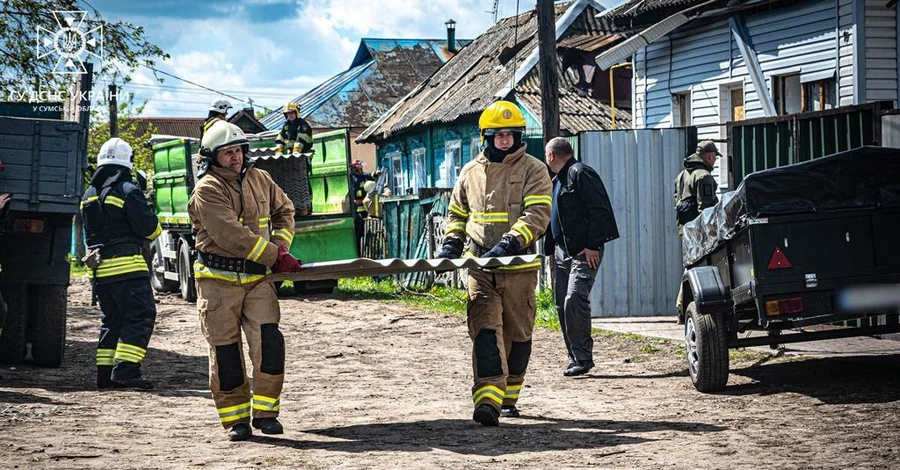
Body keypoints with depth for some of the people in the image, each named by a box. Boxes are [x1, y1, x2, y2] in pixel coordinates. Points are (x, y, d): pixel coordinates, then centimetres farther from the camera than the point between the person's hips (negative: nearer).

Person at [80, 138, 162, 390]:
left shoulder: (89, 194, 15)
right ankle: (125, 369, -16)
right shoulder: (128, 190, -9)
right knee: (140, 315, -6)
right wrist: (156, 229, 8)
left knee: (112, 319, 14)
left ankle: (105, 372, 10)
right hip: (126, 263, -8)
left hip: (99, 266, 8)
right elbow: (147, 227, -12)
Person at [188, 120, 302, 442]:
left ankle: (265, 411, 1)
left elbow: (284, 210, 22)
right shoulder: (207, 191, -12)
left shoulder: (259, 179, 8)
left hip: (257, 277, 4)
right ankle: (235, 418, 10)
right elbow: (232, 235, -20)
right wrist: (276, 256, -19)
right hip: (218, 280, -4)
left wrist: (280, 244, 3)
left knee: (268, 341, -10)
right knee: (225, 351, 0)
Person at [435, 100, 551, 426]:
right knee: (486, 329, -12)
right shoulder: (471, 172, 13)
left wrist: (509, 243, -25)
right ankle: (487, 401, -22)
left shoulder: (533, 170, 0)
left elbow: (537, 215, -12)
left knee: (517, 334, 8)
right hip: (480, 266, 2)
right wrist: (452, 243, 7)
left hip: (518, 267, -2)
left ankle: (508, 399, 22)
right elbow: (457, 213, 25)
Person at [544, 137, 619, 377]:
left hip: (584, 251, -10)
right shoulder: (558, 180, 21)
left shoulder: (580, 174, -9)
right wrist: (552, 249, 19)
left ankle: (583, 358, -15)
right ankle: (575, 357, 13)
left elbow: (599, 211, -17)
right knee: (562, 305, 7)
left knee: (574, 299, -19)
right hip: (562, 251, 10)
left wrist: (593, 246, -21)